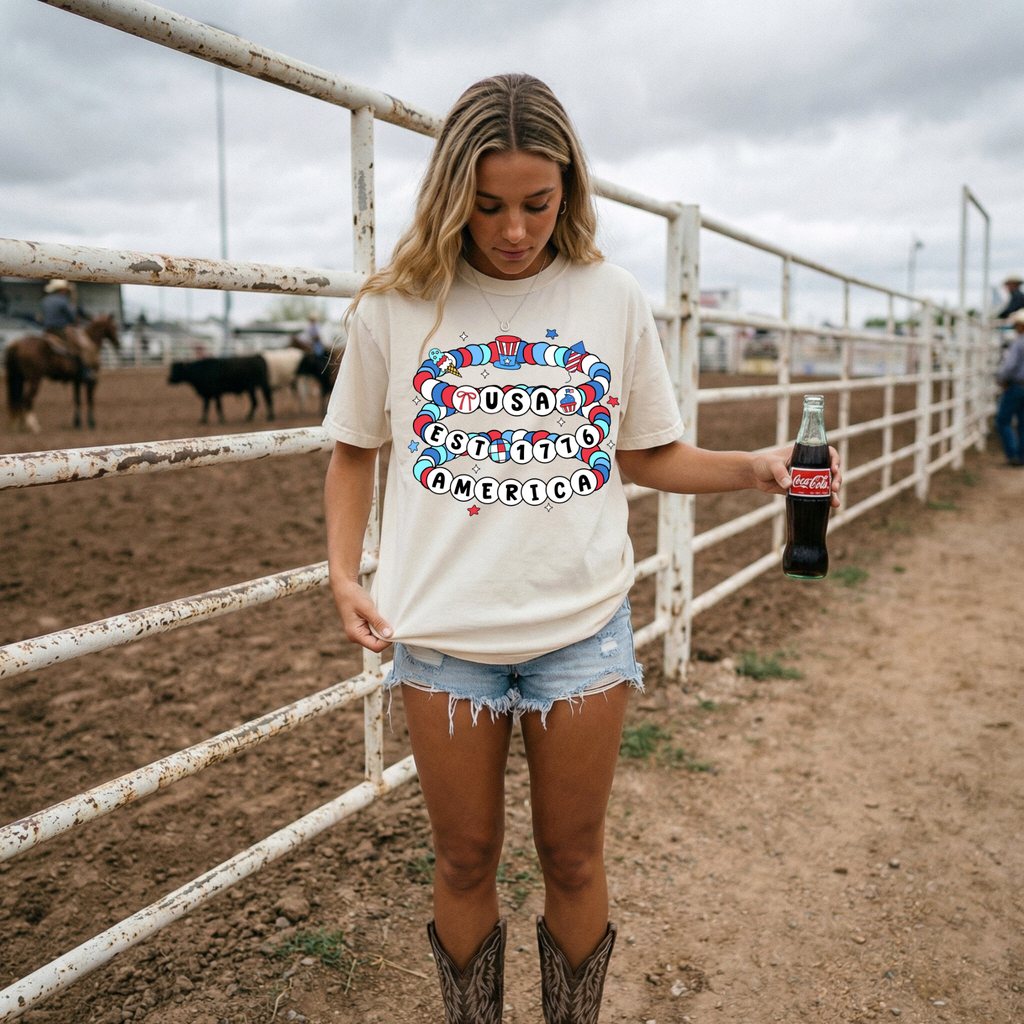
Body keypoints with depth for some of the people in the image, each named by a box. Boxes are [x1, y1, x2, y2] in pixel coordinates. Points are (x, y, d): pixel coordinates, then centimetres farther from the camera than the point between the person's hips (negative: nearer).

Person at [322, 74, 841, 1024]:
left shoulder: (612, 299, 0)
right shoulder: (395, 307, -3)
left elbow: (647, 453, 7)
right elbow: (354, 450, 8)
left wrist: (758, 468, -7)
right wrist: (343, 572, -4)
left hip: (582, 626, 1)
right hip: (443, 631, 0)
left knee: (572, 858, 16)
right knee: (464, 861, 16)